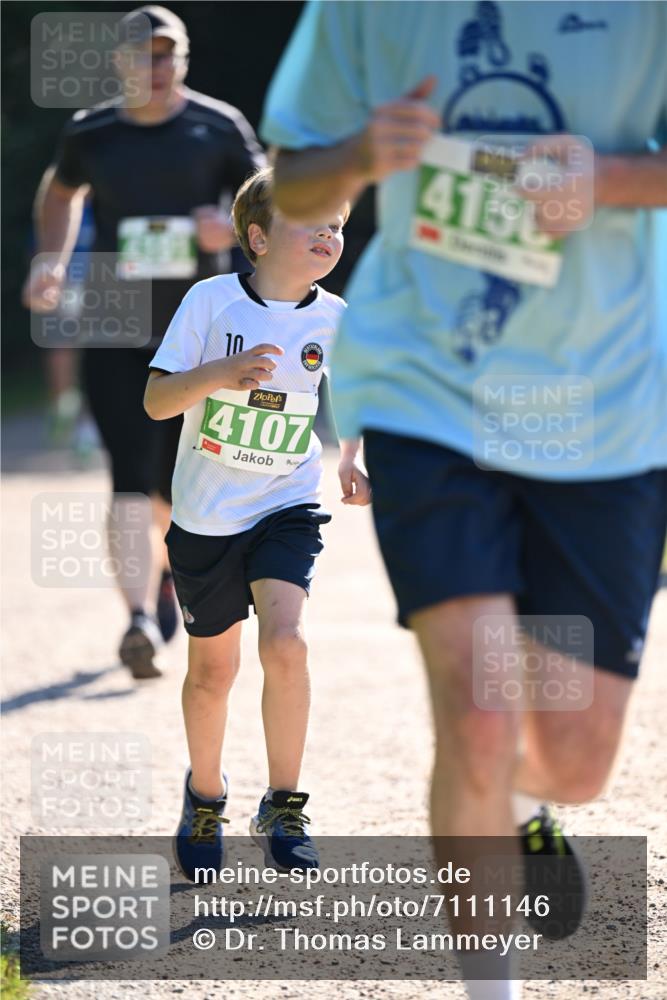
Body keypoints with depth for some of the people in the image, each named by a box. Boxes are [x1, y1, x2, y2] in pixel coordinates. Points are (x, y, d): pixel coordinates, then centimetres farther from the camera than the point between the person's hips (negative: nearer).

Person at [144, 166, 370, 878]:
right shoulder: (211, 301, -10)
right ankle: (204, 797, 37)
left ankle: (283, 808, -6)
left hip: (287, 510, 0)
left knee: (284, 643, -21)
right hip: (205, 516, 0)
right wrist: (221, 374, -29)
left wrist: (348, 465, -6)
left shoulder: (336, 320, -4)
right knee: (212, 669, 11)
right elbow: (155, 401, -12)